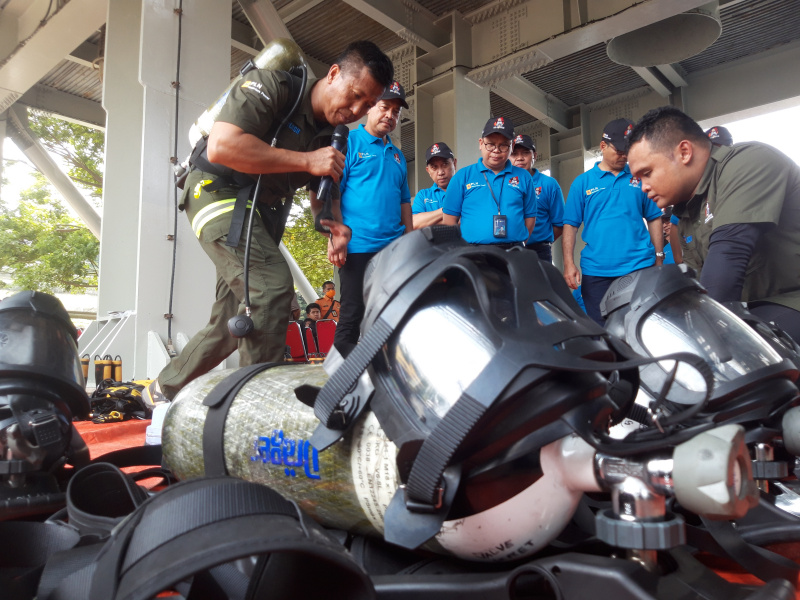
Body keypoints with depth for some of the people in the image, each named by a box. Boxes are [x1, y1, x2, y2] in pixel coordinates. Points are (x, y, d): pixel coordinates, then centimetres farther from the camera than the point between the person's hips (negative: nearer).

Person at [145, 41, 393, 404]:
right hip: (219, 192, -8)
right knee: (272, 284, -28)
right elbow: (221, 146, -30)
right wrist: (306, 160, -28)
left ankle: (164, 391, 28)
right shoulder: (272, 87, -16)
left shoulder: (333, 136, 6)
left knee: (230, 325, 9)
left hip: (263, 211, 8)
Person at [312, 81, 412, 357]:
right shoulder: (349, 142, 1)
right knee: (353, 317, -2)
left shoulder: (398, 156, 21)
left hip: (395, 251, 7)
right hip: (358, 248, -6)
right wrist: (337, 232, -17)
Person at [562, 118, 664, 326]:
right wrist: (569, 264, -8)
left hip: (639, 267, 1)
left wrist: (659, 258, 6)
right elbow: (570, 225, 1)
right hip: (596, 271, -1)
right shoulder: (582, 182, 5)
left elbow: (654, 219, 11)